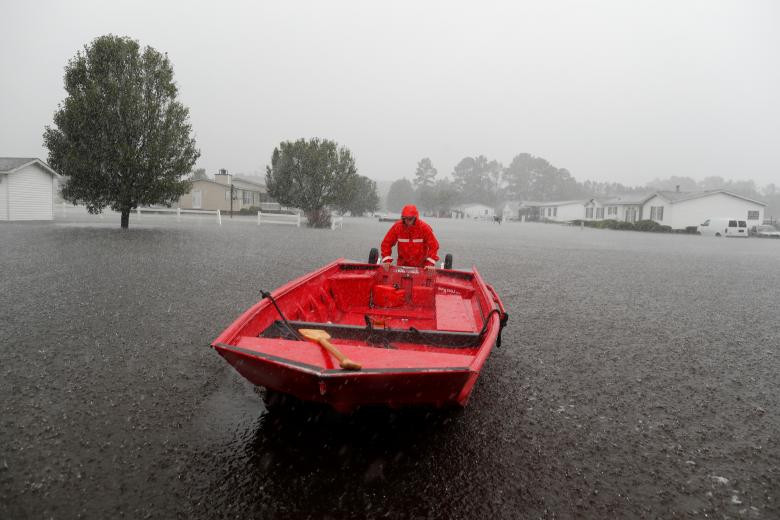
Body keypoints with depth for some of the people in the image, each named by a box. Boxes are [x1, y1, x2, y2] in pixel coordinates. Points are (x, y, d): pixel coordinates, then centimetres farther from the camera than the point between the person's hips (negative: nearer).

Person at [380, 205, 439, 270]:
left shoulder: (424, 228, -14)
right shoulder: (397, 227, -10)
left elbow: (433, 245, -13)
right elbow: (387, 243, -5)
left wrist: (430, 264, -21)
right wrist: (386, 260, -14)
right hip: (402, 265, 2)